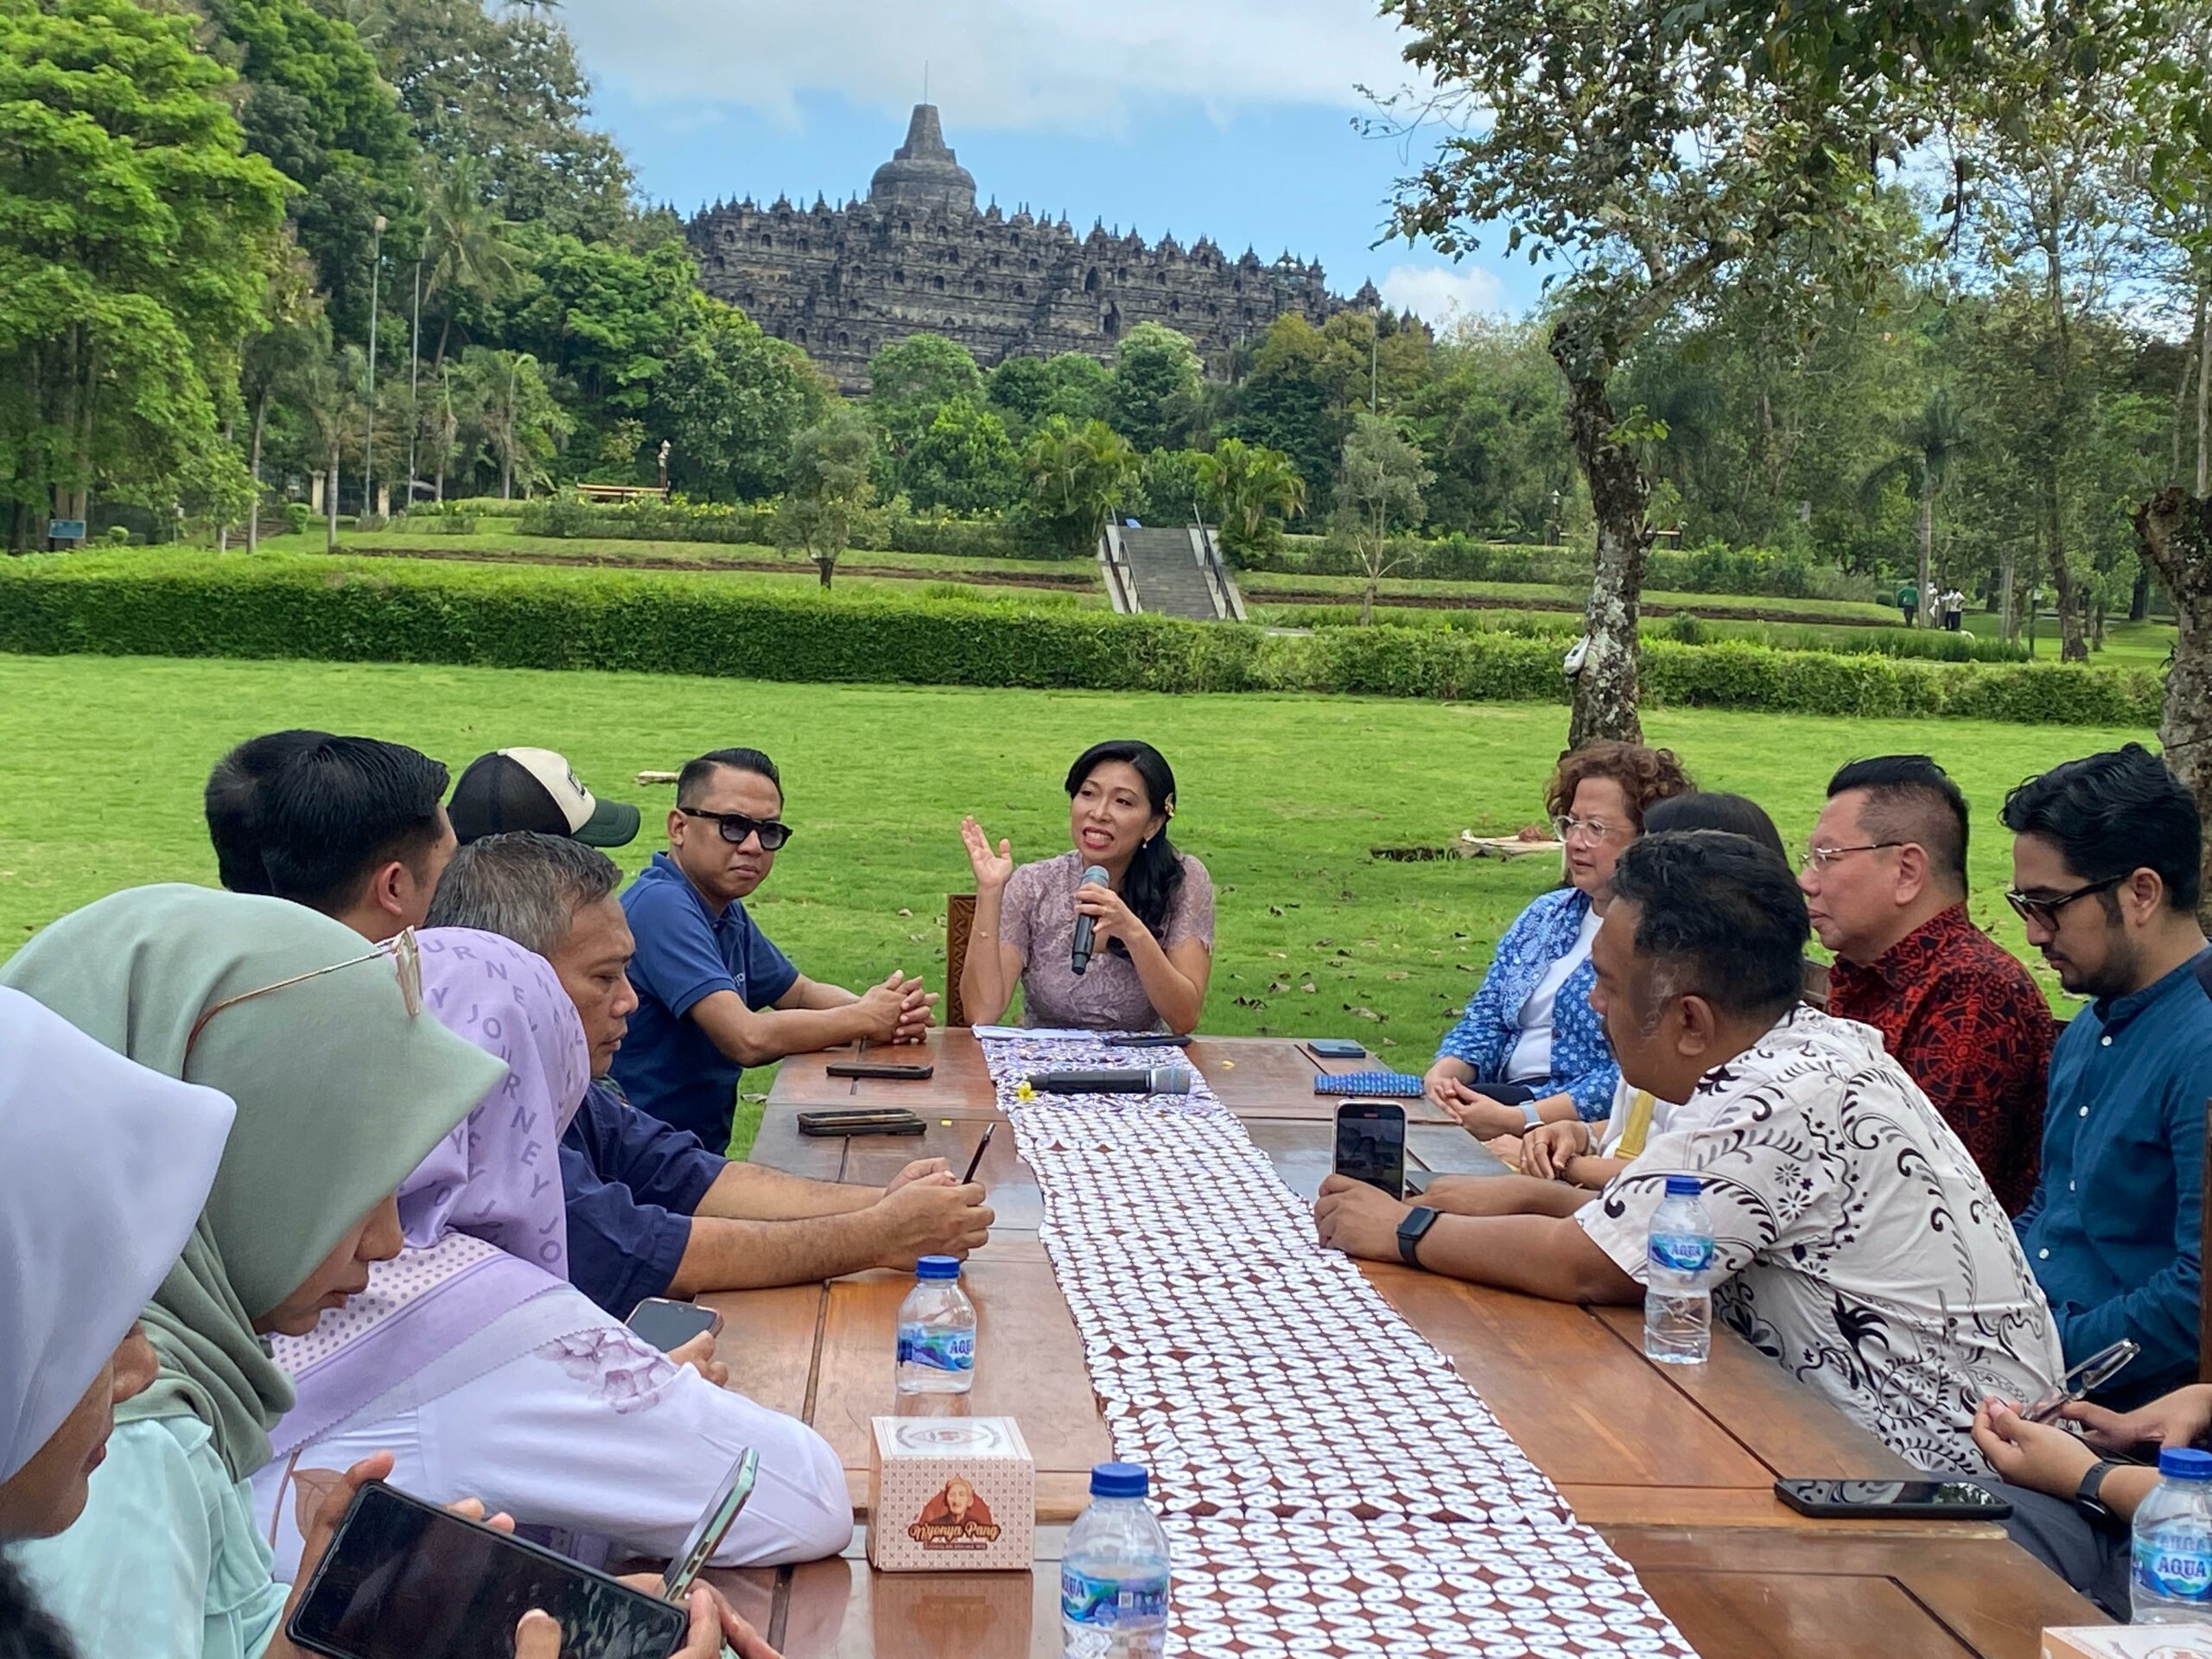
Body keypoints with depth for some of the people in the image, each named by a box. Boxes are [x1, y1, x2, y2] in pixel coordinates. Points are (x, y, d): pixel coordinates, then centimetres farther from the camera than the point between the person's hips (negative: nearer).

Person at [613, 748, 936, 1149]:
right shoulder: (662, 905, -19)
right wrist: (866, 1018, -11)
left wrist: (892, 1011, 0)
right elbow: (749, 1038, -25)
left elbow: (801, 993, 21)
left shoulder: (725, 909, 11)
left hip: (701, 1154, 9)